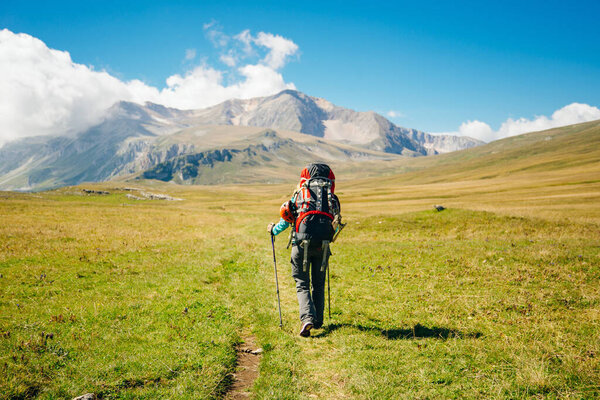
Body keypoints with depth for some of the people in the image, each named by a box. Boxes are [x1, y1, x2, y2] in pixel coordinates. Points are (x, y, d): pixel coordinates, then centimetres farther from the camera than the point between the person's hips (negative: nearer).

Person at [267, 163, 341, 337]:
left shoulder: (299, 193, 10)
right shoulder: (332, 197, 14)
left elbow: (286, 220, 14)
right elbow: (336, 225, 21)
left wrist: (273, 230, 34)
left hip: (302, 242, -2)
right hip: (323, 244, 2)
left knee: (302, 284, 5)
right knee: (318, 284, 17)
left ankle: (307, 318, -14)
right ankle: (318, 321, 24)